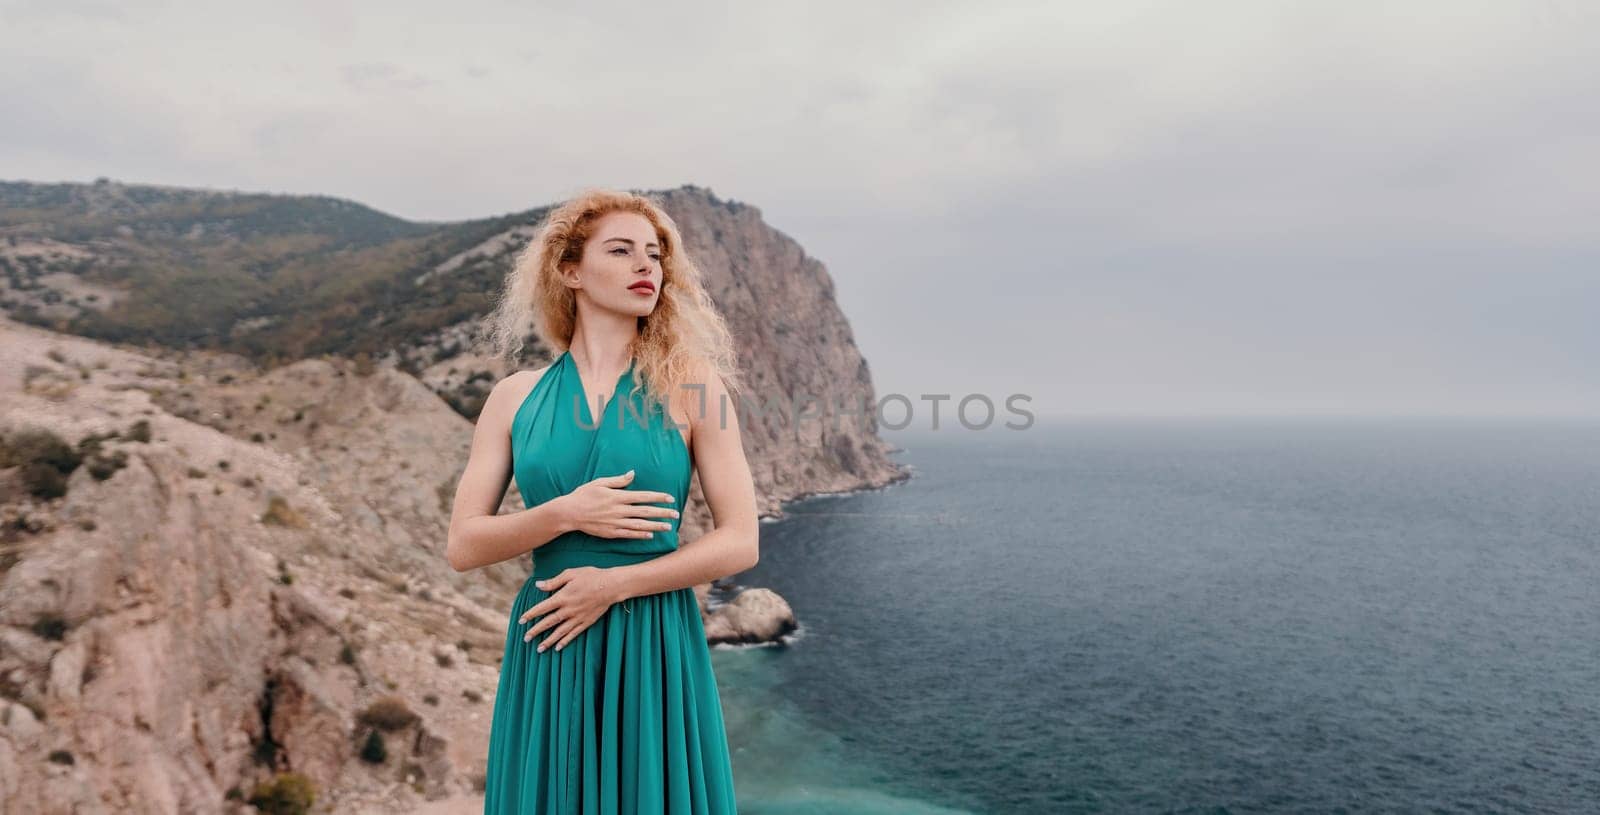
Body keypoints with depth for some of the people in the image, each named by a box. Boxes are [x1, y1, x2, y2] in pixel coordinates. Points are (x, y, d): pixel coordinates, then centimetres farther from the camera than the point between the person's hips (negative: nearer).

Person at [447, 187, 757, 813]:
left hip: (654, 652, -1)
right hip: (548, 656, 2)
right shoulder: (515, 397, 4)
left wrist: (612, 583, -13)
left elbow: (741, 543, -6)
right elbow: (462, 546, 1)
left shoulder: (690, 384, -2)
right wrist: (564, 514, -15)